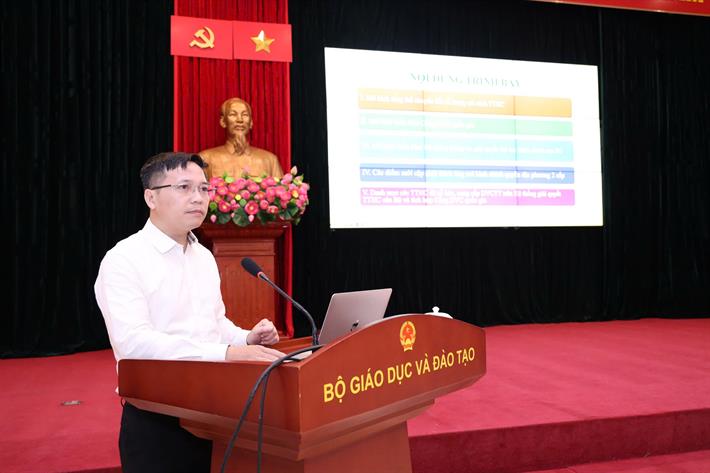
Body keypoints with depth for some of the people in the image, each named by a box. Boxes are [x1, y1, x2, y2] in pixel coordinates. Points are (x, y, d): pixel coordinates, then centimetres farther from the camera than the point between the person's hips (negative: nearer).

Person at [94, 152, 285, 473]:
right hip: (156, 420, -6)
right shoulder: (123, 260, -13)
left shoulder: (205, 257, 11)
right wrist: (227, 353, -33)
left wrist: (246, 339, -3)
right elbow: (134, 342, -25)